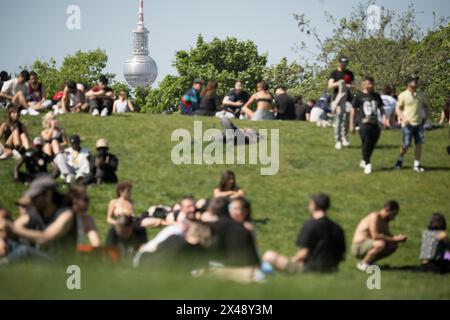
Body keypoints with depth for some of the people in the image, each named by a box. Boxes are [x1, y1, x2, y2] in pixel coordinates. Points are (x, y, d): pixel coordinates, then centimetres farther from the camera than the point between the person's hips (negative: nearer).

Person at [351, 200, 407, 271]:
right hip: (358, 248, -10)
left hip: (367, 246, 10)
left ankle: (369, 262, 8)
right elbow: (375, 236, -28)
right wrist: (394, 239, -24)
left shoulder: (384, 221, 11)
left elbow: (388, 236, 15)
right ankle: (363, 263, -13)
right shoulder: (374, 217, -18)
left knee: (393, 245, 5)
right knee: (381, 244, -34)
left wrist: (398, 238, -7)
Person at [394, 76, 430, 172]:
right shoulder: (403, 96, -4)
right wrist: (403, 118, -13)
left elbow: (426, 105, 19)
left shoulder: (421, 95, 5)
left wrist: (426, 116, 5)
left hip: (419, 123, 3)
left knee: (419, 144, -1)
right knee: (406, 145, -1)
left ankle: (416, 164, 6)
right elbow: (398, 109, 0)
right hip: (408, 124, -3)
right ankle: (400, 160, 25)